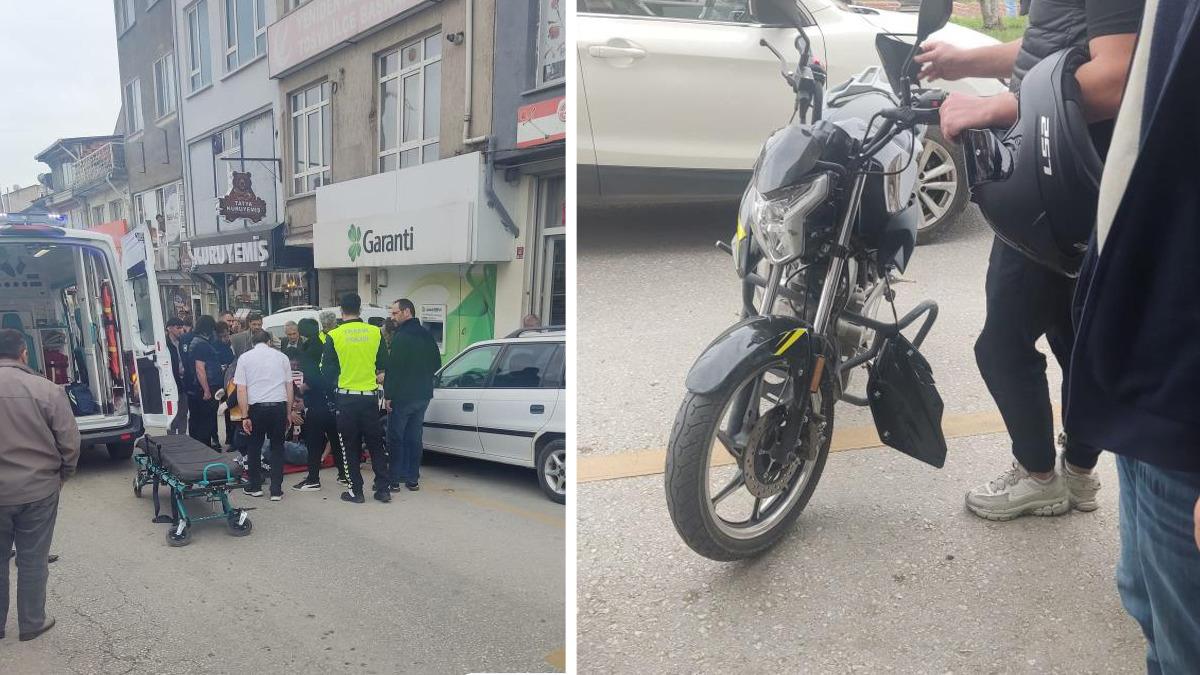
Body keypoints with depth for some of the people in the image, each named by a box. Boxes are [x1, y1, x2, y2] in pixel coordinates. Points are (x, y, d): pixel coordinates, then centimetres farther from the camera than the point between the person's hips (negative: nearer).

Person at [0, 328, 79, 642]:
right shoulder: (47, 390, -14)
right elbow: (69, 443, -10)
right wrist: (61, 475, 8)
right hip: (38, 490, -2)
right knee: (33, 560, 12)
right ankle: (31, 623, 23)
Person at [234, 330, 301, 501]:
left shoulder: (244, 358, 4)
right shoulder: (281, 356, 8)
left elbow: (241, 389, -2)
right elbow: (289, 387, 9)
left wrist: (245, 416, 0)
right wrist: (289, 412, 17)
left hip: (256, 407, -1)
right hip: (279, 406, 1)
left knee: (254, 447, 16)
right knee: (277, 447, 11)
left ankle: (255, 486, 24)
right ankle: (276, 490, 9)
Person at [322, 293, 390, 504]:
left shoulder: (334, 336, -8)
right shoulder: (375, 333, -3)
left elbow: (327, 371, -2)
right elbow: (383, 366, 6)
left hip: (346, 398, -2)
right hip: (370, 397, 2)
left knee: (351, 447, 9)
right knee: (376, 445, 12)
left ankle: (356, 491, 12)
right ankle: (384, 489, 13)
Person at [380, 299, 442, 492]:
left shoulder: (400, 337, -15)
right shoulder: (427, 336, 9)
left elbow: (392, 368, -18)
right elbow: (436, 365, 17)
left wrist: (388, 395, -14)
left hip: (402, 396, -7)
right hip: (422, 395, 7)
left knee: (396, 439, 4)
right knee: (414, 438, 12)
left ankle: (395, 479, 7)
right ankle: (412, 479, 15)